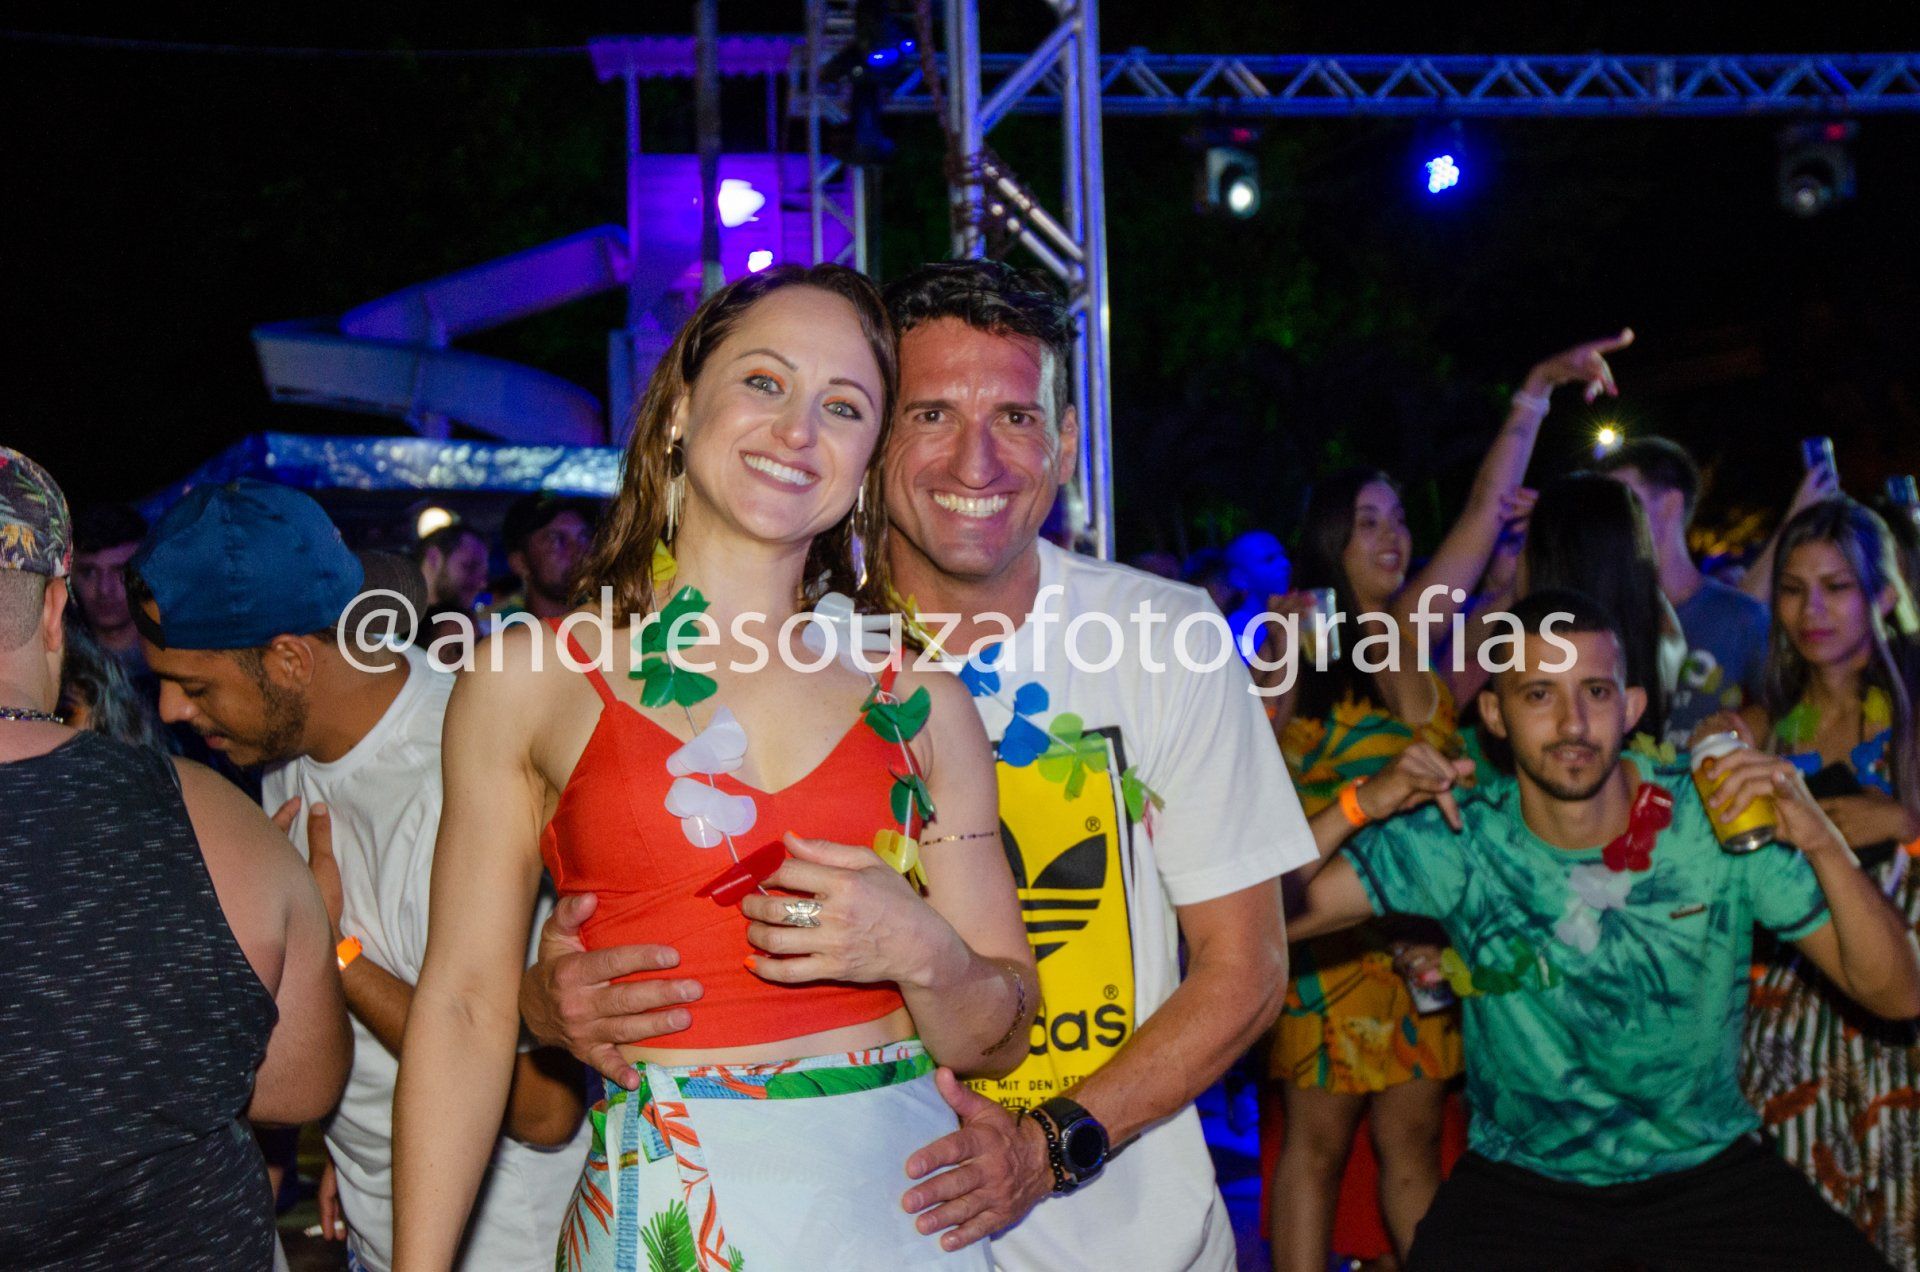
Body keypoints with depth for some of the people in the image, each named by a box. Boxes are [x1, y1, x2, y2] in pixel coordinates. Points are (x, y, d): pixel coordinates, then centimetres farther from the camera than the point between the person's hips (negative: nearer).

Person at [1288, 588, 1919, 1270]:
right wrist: (1358, 807, -27)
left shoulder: (1720, 824, -12)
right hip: (1519, 1179, -1)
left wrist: (1822, 842, -27)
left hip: (1706, 1165, 1)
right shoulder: (1455, 844, -11)